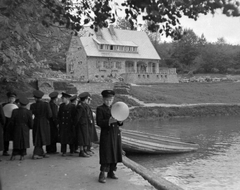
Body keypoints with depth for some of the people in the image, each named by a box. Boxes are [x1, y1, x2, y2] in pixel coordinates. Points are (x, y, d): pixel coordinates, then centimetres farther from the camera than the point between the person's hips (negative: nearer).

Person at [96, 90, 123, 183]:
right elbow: (99, 122, -13)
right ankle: (102, 175, -6)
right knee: (106, 155, -10)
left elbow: (119, 123, 16)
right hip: (106, 134, -6)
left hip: (116, 134, 6)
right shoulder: (100, 109, -2)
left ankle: (111, 172, 18)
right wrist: (109, 121, -26)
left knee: (115, 154, 8)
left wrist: (120, 121, -8)